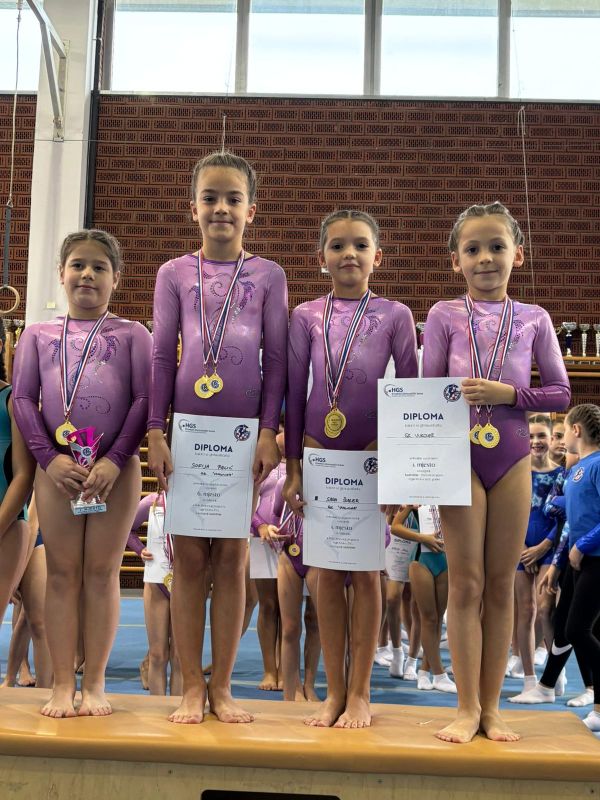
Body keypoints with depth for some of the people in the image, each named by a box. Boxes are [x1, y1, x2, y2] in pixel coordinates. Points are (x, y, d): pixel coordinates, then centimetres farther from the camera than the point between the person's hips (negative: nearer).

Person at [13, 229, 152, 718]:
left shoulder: (131, 334, 6)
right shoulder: (38, 335, 12)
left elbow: (144, 400, -1)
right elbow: (23, 399, 6)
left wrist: (115, 461, -12)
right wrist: (50, 458, -8)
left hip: (117, 467, -2)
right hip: (57, 466, 2)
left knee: (102, 571, 0)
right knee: (62, 573, 2)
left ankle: (94, 683, 6)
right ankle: (63, 685, 7)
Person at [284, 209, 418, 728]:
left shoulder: (394, 315, 0)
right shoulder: (307, 316, 4)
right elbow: (294, 392, 4)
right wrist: (293, 467, 2)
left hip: (373, 456, -1)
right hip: (320, 454, 2)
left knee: (366, 572, 4)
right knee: (328, 573, 6)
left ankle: (360, 693, 15)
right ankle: (334, 693, 16)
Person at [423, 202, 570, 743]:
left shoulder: (533, 319, 5)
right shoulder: (445, 316, 2)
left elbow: (560, 393, 4)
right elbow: (427, 392, 3)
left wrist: (508, 394, -10)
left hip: (512, 457, 2)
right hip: (458, 456, -1)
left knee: (502, 583, 6)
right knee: (465, 582, 1)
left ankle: (491, 706, 16)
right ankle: (468, 708, 9)